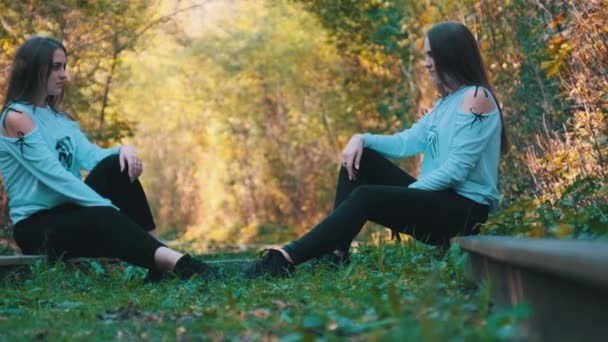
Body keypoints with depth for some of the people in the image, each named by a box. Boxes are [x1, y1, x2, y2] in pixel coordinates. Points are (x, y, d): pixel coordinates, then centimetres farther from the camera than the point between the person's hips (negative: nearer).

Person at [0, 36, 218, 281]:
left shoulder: (60, 119, 17)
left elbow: (90, 156, 2)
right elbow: (53, 175, -21)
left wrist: (123, 149, -21)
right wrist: (108, 206, -25)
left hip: (68, 212, 7)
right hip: (36, 226, -7)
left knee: (117, 164, -16)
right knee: (103, 218, -35)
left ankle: (157, 263, -22)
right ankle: (177, 263, -50)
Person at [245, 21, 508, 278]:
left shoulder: (475, 98, -10)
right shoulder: (446, 102, 20)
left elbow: (457, 169, -18)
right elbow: (407, 142, 11)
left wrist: (408, 192, -15)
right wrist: (362, 139, -6)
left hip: (465, 212, -9)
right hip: (437, 201, 9)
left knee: (366, 198, -27)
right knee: (359, 159, 3)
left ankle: (286, 259, -29)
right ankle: (336, 252, -8)